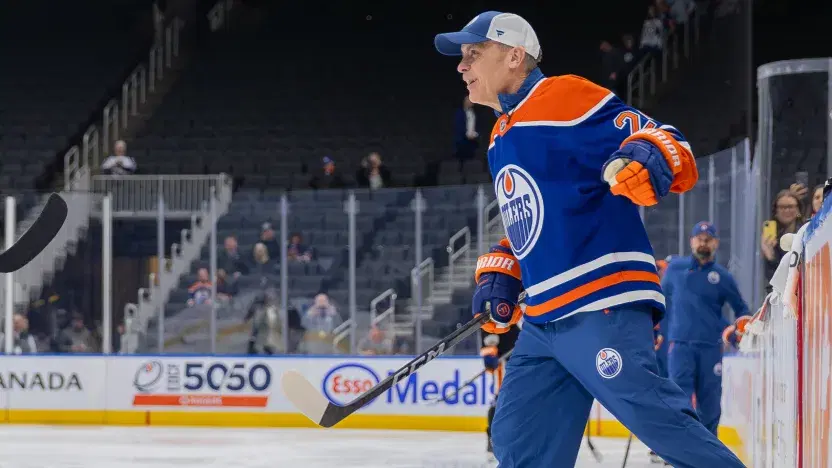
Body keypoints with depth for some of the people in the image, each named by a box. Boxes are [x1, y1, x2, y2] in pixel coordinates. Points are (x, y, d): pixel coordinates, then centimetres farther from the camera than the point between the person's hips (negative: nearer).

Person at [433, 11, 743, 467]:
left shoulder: (564, 97, -5)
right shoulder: (502, 140, 24)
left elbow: (661, 140, -12)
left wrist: (648, 158, -34)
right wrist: (499, 275, 20)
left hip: (602, 301, -10)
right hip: (542, 320, 10)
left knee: (653, 417, -21)